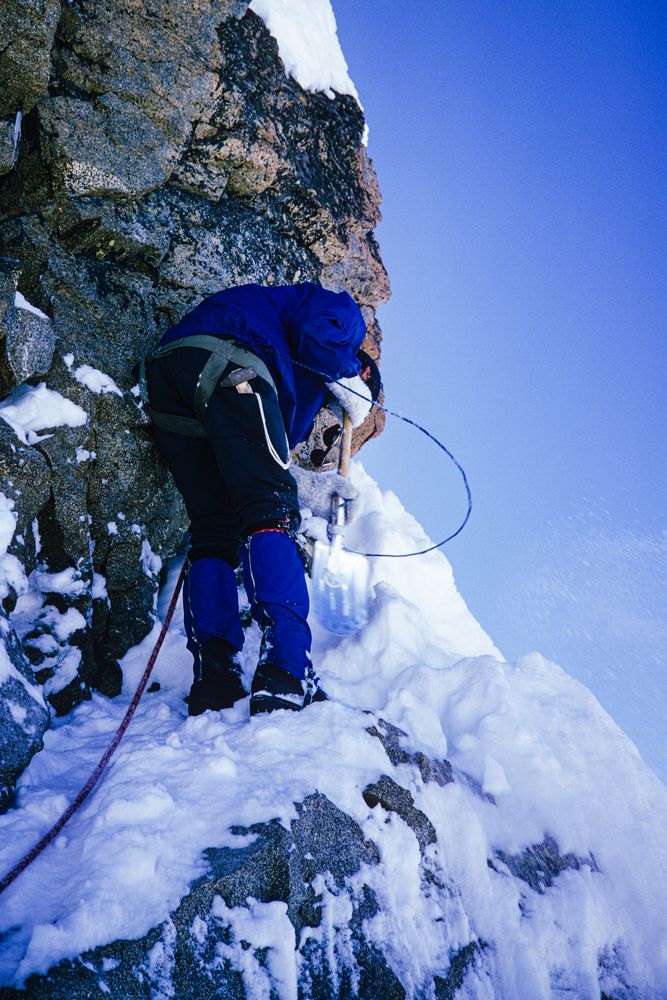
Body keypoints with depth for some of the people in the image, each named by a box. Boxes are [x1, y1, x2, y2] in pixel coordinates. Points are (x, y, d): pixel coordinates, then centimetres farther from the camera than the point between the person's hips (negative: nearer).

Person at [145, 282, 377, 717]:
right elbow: (319, 327, -2)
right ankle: (286, 674, -28)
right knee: (272, 516, -15)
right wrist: (351, 384, 13)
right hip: (224, 364, -8)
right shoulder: (342, 312, 25)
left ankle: (214, 681, -3)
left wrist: (306, 487, 25)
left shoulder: (297, 380, 42)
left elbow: (248, 463, 30)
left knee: (213, 534, 6)